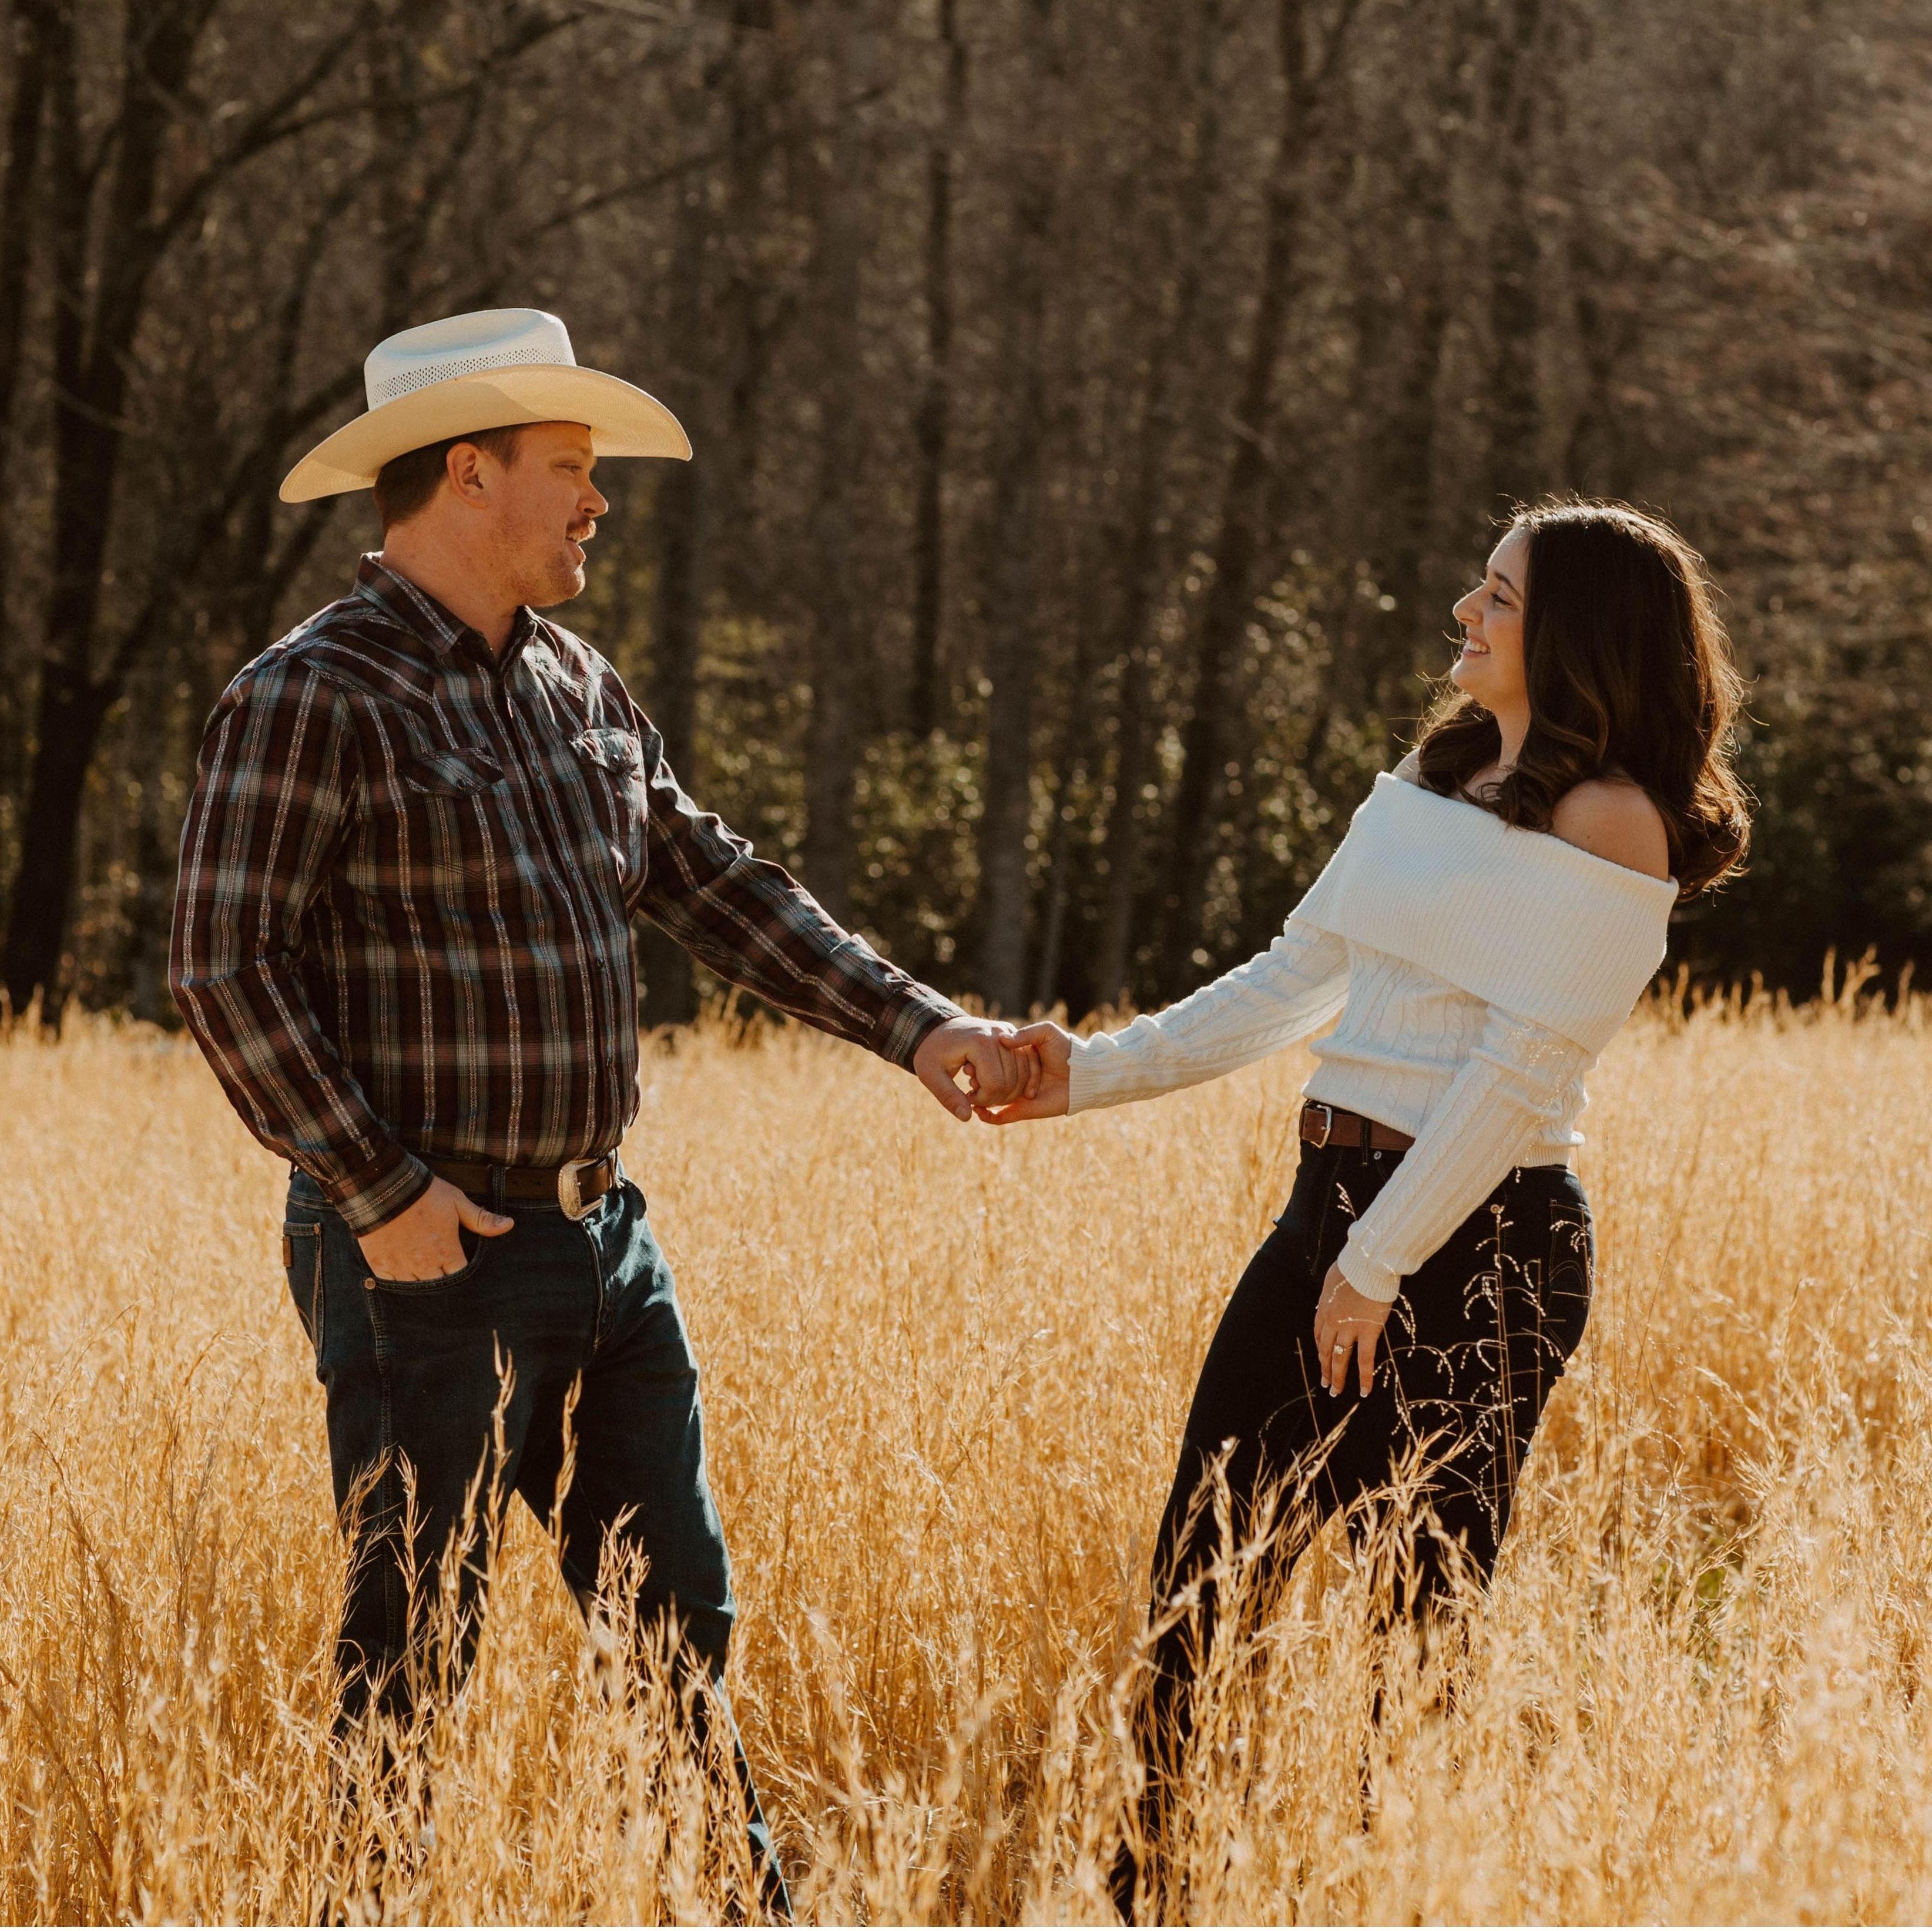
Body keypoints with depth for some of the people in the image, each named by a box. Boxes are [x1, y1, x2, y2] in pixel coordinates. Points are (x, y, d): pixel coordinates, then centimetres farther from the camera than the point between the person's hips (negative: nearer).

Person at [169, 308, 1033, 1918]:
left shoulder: (576, 686, 12)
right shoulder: (313, 699, -13)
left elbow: (719, 890, 16)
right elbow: (224, 972, -16)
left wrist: (914, 1027, 7)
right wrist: (378, 1190, -18)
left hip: (602, 1235, 8)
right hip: (430, 1256, -8)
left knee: (675, 1609, 13)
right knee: (414, 1639, 1)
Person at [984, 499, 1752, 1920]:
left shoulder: (1609, 823, -12)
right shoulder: (1441, 780, 14)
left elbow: (1520, 1072, -17)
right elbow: (1294, 980, 18)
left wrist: (1376, 1268, -17)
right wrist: (1096, 1074, 12)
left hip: (1475, 1236, -8)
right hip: (1337, 1204, 8)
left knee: (1403, 1606, -1)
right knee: (1210, 1562, 8)